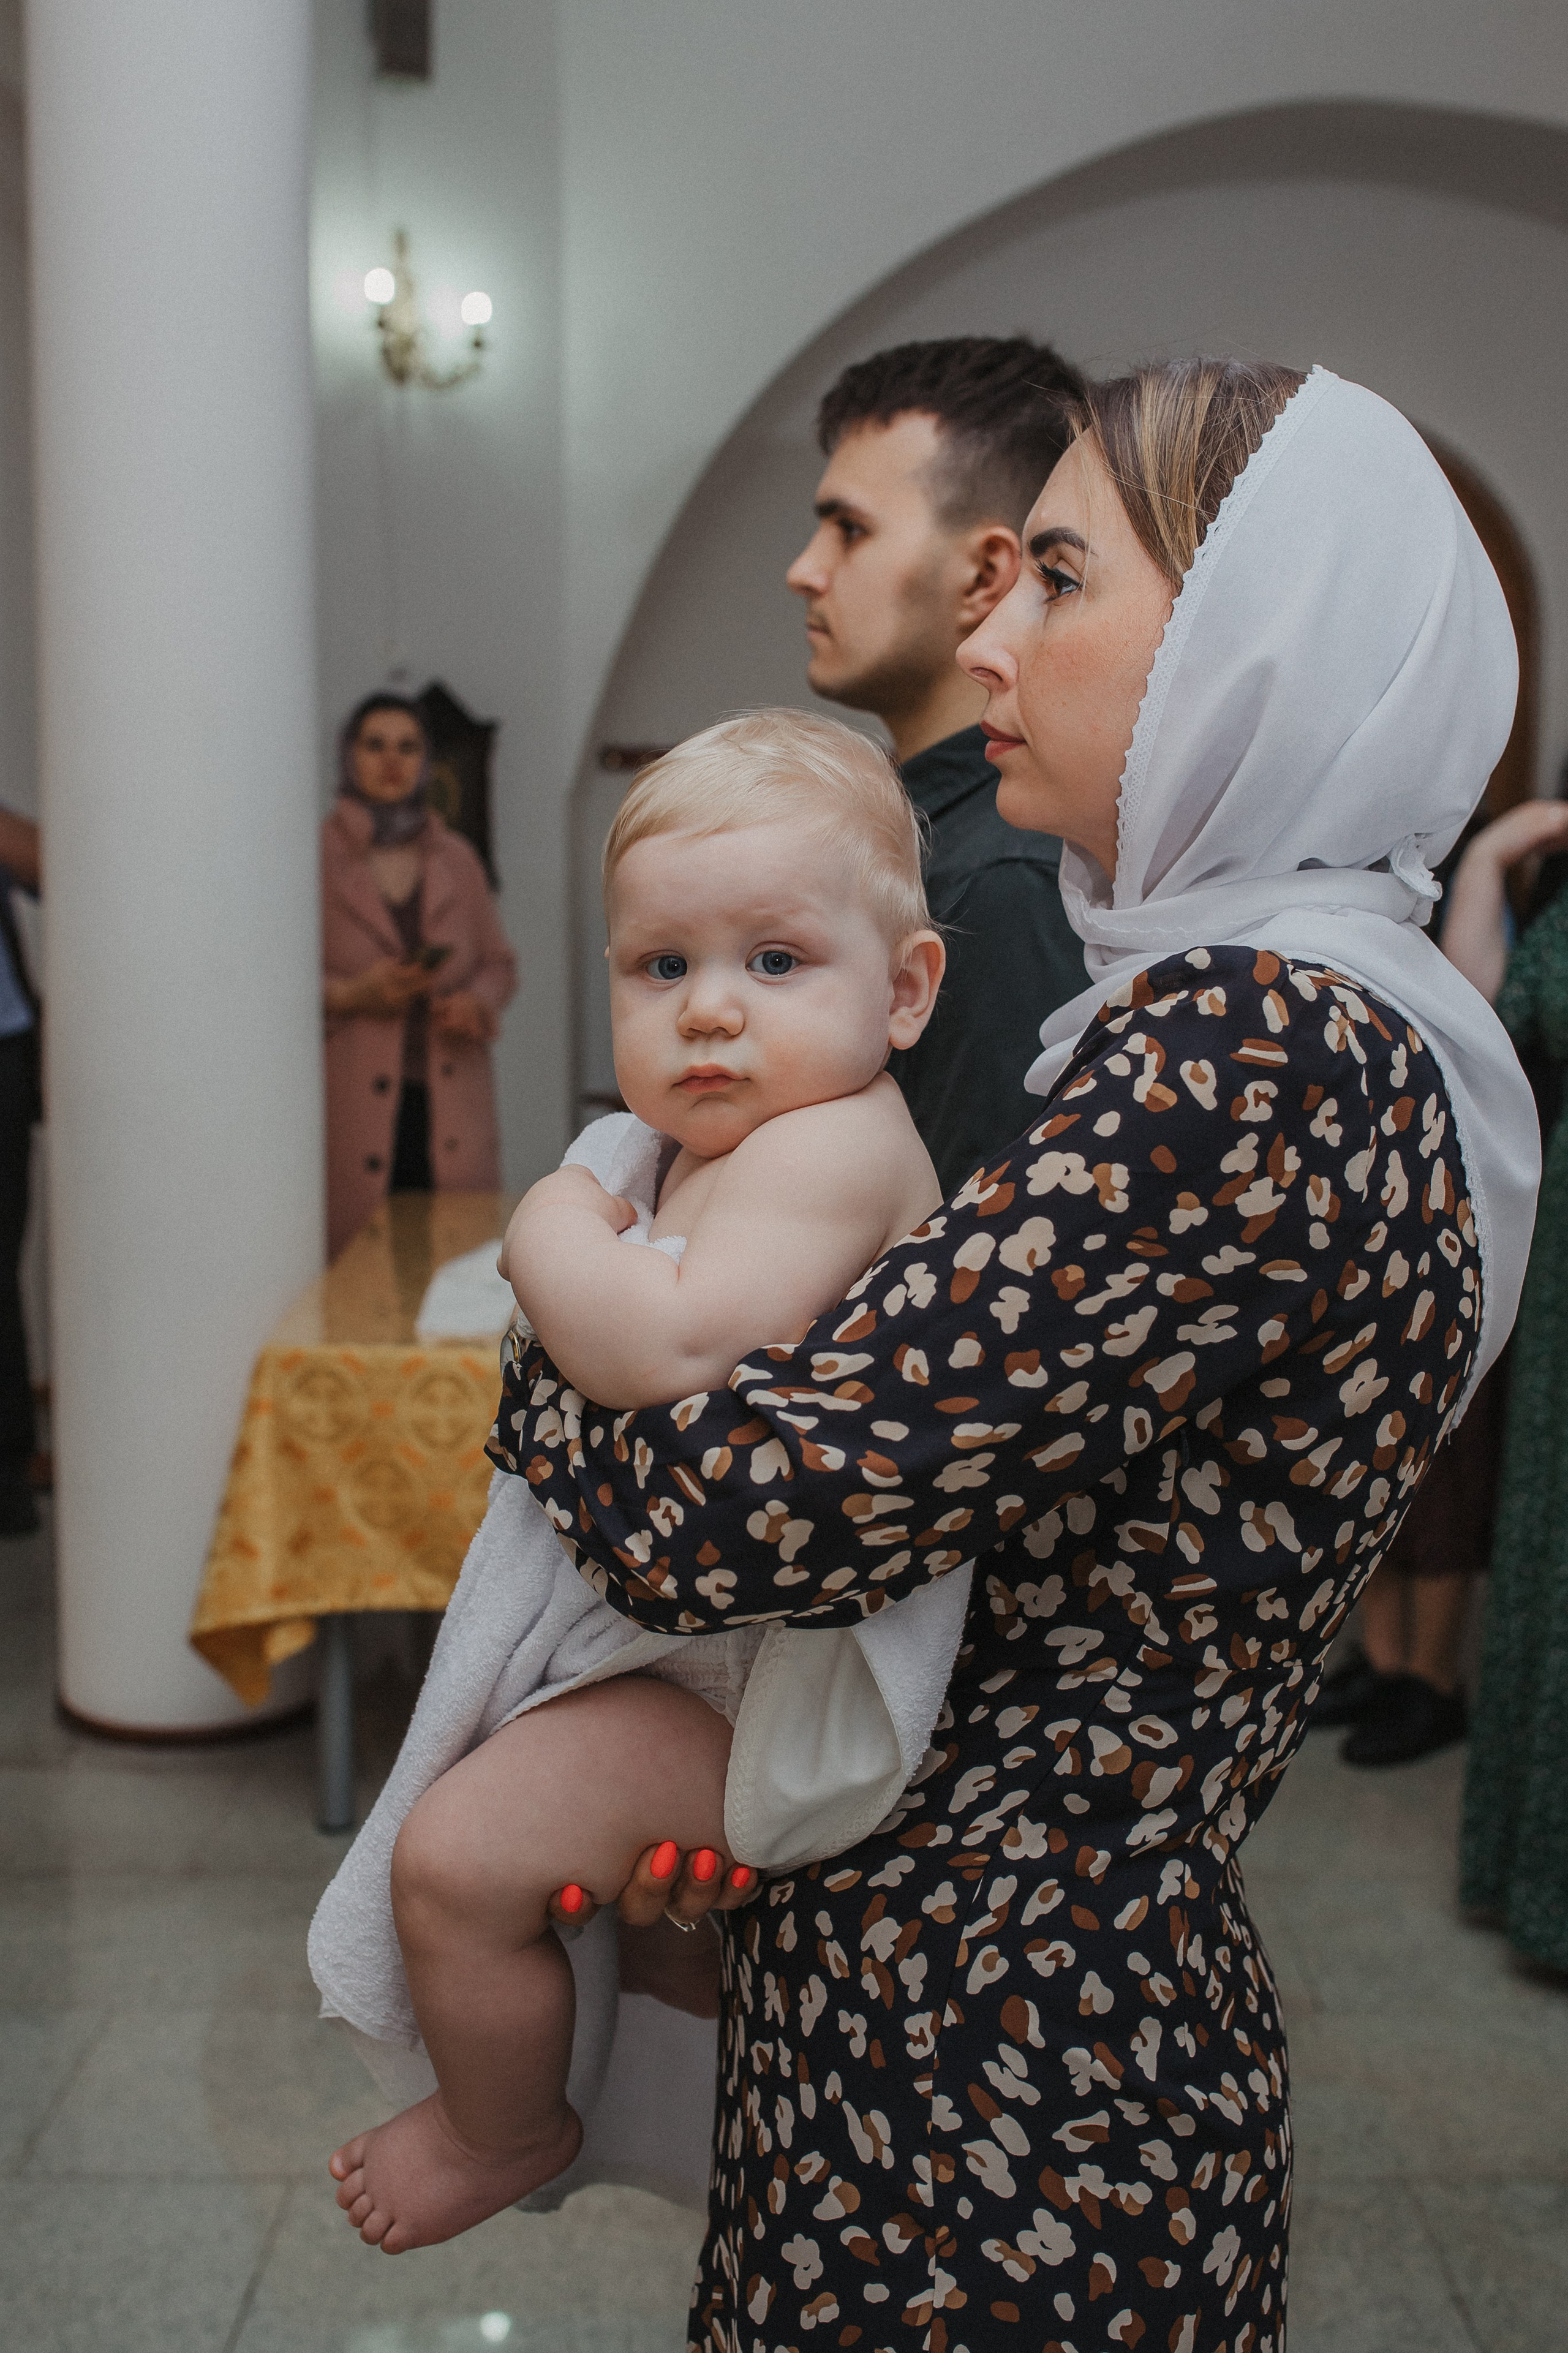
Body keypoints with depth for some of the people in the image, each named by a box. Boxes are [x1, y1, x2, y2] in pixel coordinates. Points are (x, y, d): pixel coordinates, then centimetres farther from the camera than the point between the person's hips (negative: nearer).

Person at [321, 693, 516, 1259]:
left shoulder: (457, 859, 16)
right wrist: (348, 995, -15)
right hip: (357, 1106, -3)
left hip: (450, 1100, 3)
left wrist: (478, 1002, -1)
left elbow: (499, 961, 20)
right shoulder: (319, 856, 3)